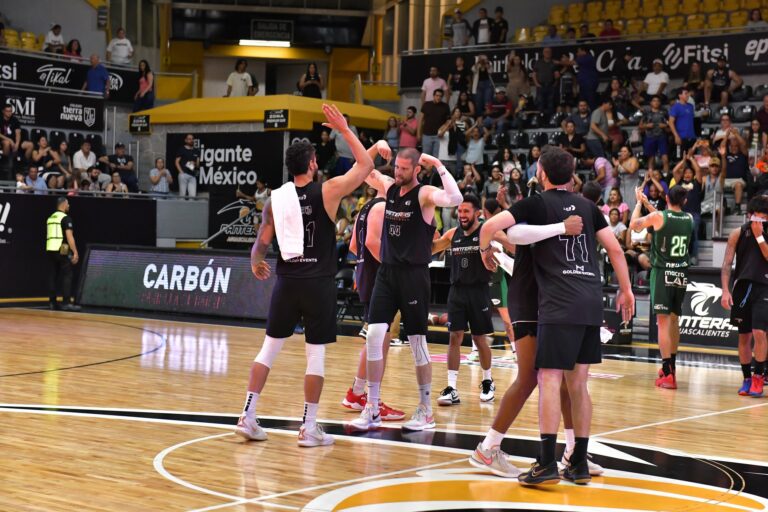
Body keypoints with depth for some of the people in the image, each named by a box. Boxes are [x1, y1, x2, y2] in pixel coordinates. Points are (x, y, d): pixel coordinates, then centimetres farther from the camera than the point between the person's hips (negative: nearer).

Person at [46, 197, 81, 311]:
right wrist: (75, 252, -15)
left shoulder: (50, 218, 16)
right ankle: (66, 303, -10)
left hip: (50, 250, 7)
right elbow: (69, 237, -15)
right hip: (62, 251, -7)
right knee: (66, 276, -5)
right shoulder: (66, 218, -8)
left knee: (53, 276, 9)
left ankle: (52, 302, 10)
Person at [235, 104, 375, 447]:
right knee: (316, 354, 3)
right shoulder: (328, 191, -8)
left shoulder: (275, 199, 1)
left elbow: (262, 243, 5)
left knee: (269, 347, 13)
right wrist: (344, 129, 8)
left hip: (286, 283, 3)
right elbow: (366, 165, 1)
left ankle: (248, 417, 12)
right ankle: (309, 428, 6)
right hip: (318, 284, -3)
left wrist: (256, 263, 27)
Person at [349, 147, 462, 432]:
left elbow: (455, 199, -29)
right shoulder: (389, 187, 8)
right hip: (386, 272, 5)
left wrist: (438, 165, -25)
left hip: (413, 275, -5)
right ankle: (372, 410, 5)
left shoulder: (424, 194, -10)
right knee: (374, 336, -3)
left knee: (417, 342, 2)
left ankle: (426, 411, 14)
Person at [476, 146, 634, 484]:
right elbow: (614, 249, 15)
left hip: (559, 304, -6)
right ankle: (578, 463, 13)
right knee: (577, 383, 11)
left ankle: (547, 463, -13)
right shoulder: (587, 206, 17)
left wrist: (485, 250, 13)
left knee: (550, 379, -7)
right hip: (591, 303, 6)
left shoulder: (537, 204, 3)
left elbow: (489, 226, -6)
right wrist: (626, 290, 21)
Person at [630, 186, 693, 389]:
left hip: (663, 272, -5)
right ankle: (670, 367, 31)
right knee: (674, 319, 18)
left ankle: (668, 374, -13)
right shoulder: (689, 219, 4)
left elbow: (633, 224, 6)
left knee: (663, 320, -7)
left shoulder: (658, 216, -10)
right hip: (682, 273, 5)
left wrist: (639, 201, 19)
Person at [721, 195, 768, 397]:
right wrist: (725, 290, -8)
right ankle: (747, 379, 16)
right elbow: (727, 264, 1)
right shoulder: (738, 233, 4)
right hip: (742, 287, 2)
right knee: (743, 336, 7)